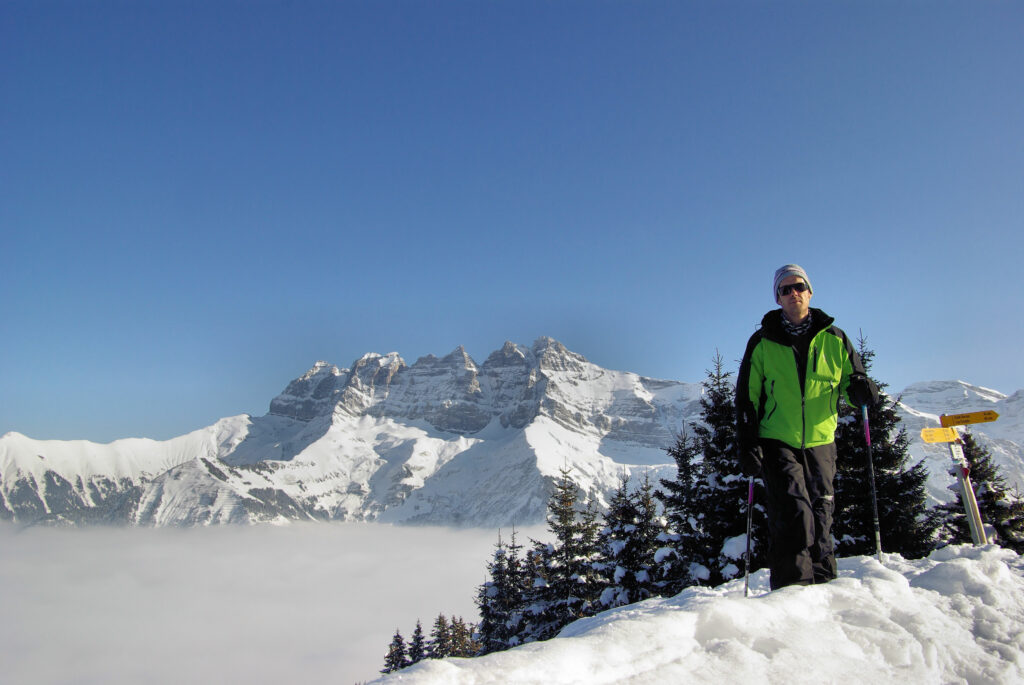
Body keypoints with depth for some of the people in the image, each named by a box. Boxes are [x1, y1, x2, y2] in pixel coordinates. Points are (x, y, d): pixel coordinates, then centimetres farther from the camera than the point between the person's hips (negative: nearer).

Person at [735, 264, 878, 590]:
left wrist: (860, 390, -11)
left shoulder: (834, 339, 9)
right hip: (777, 442, -2)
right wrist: (747, 444, -5)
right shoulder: (762, 343, 5)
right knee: (793, 512, -14)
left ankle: (823, 586, 15)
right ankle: (793, 589, -10)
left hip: (820, 442, 2)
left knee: (820, 517, 5)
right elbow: (746, 396, 5)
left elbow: (851, 382, 15)